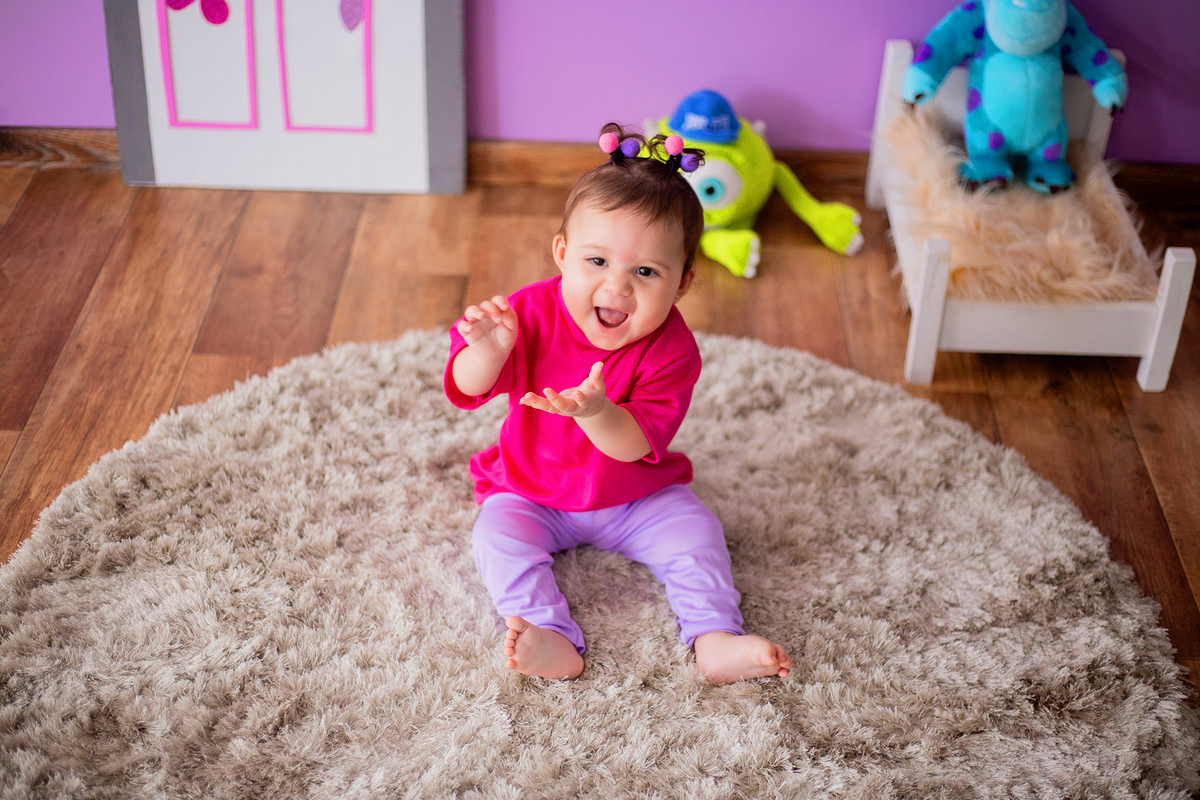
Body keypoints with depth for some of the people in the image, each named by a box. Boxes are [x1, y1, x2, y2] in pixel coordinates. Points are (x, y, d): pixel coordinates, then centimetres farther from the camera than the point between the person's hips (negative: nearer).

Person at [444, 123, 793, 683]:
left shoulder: (671, 349, -22)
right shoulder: (533, 314, -19)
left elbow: (637, 445, -30)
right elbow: (466, 390, -20)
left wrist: (596, 412, -52)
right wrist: (487, 353, -44)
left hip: (637, 497, 0)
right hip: (532, 495, 0)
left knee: (695, 532, -18)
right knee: (498, 536, -23)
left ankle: (715, 640, -15)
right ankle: (551, 637, -30)